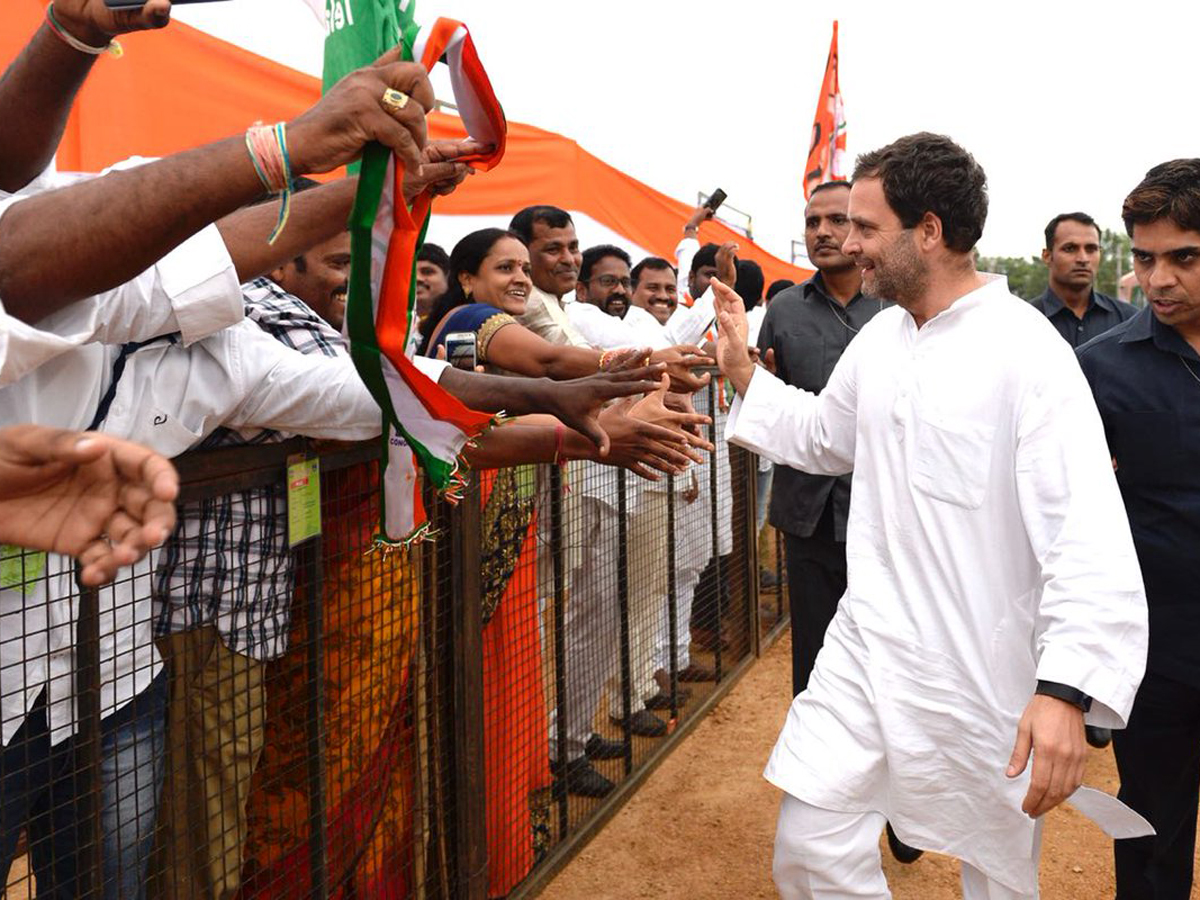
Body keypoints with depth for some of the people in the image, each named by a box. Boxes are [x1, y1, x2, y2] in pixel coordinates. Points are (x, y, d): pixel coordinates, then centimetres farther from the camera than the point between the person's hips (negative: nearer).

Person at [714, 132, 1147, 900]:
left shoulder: (1026, 350, -18)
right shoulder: (880, 338, 5)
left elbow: (1089, 536, -24)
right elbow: (823, 435, 23)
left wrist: (1067, 691, -32)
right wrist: (743, 371, 13)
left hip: (980, 667, -5)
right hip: (866, 645, 6)